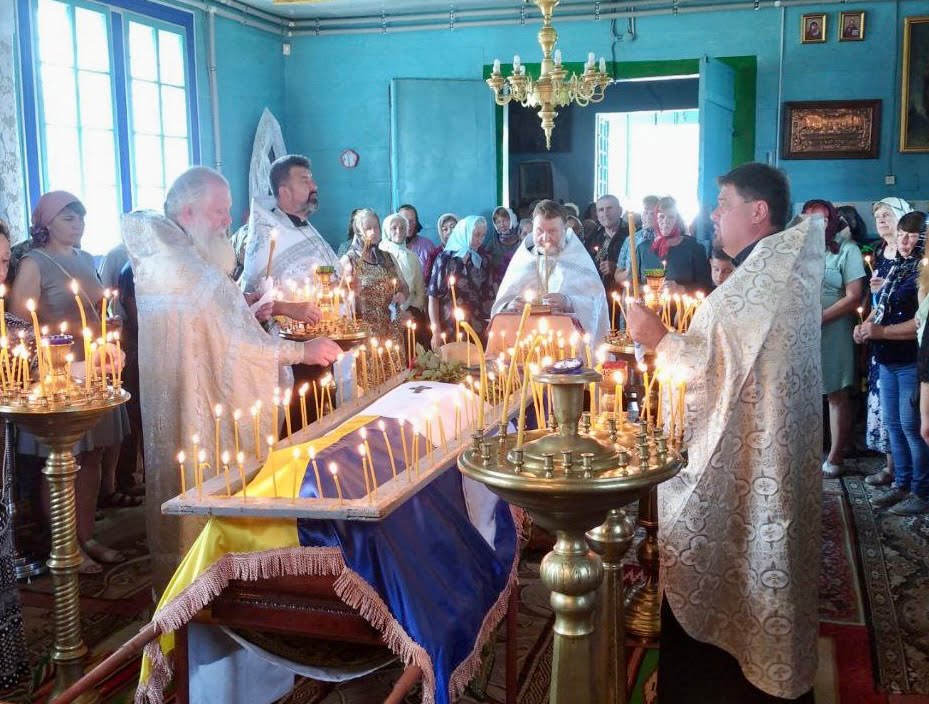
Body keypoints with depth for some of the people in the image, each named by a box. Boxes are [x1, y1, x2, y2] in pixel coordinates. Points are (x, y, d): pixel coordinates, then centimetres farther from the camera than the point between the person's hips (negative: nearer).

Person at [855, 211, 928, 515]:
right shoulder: (896, 268, 12)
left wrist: (880, 332, -19)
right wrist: (866, 325, 2)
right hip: (888, 360, 8)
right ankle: (902, 484, 24)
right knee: (892, 423, 13)